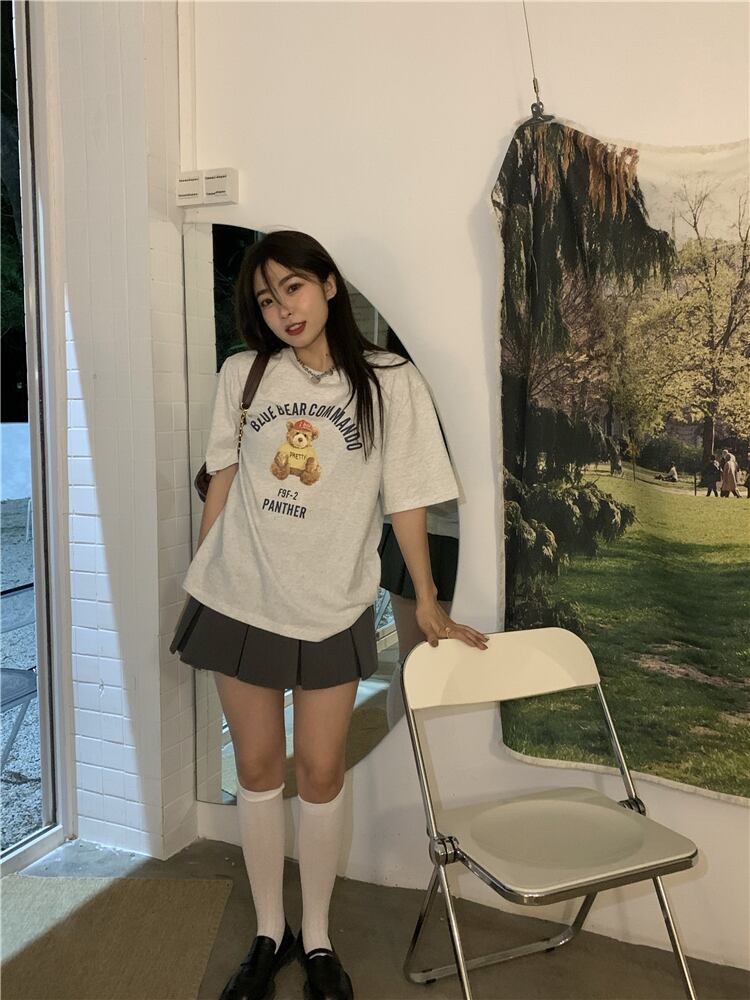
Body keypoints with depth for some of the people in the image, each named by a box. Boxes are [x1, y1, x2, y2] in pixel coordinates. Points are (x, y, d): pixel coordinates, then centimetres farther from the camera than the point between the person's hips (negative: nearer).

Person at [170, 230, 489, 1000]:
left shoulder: (389, 383, -7)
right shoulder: (241, 374, -1)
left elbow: (405, 500, -3)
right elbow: (223, 479, 7)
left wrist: (427, 604, 0)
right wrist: (197, 581, 9)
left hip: (331, 611, -2)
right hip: (239, 601, 2)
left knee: (320, 773, 7)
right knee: (258, 769, 12)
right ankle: (269, 934, 31)